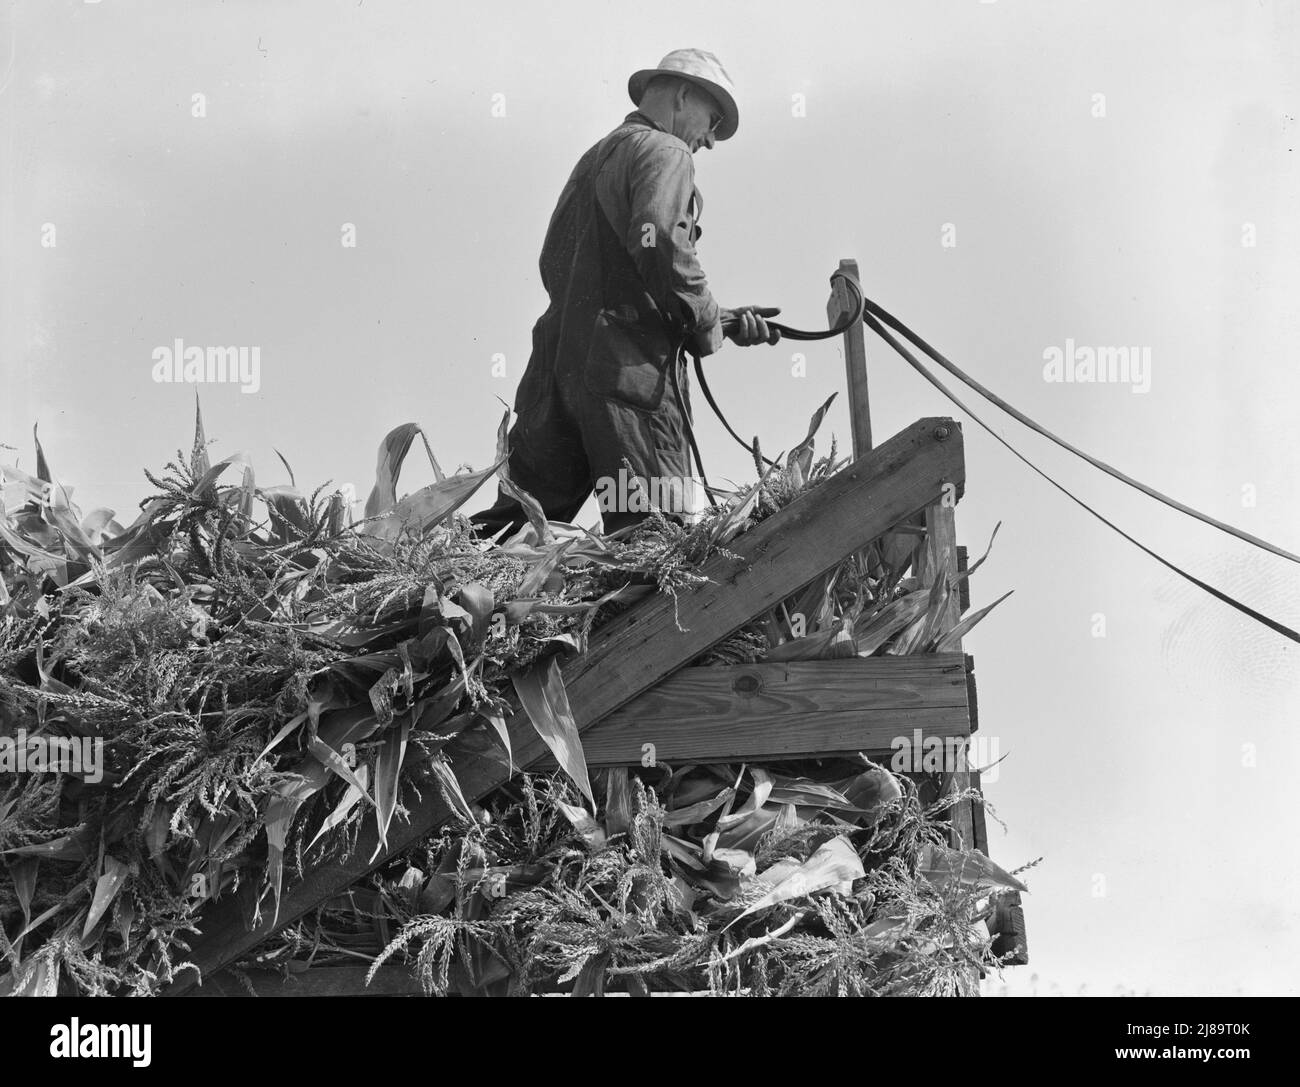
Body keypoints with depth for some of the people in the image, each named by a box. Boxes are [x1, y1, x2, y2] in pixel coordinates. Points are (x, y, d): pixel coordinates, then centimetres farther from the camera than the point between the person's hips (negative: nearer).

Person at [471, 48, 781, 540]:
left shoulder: (596, 157, 28)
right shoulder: (663, 151, 0)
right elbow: (658, 241, -21)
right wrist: (707, 324, -6)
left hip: (557, 363, 8)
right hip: (627, 366, -8)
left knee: (511, 523, 4)